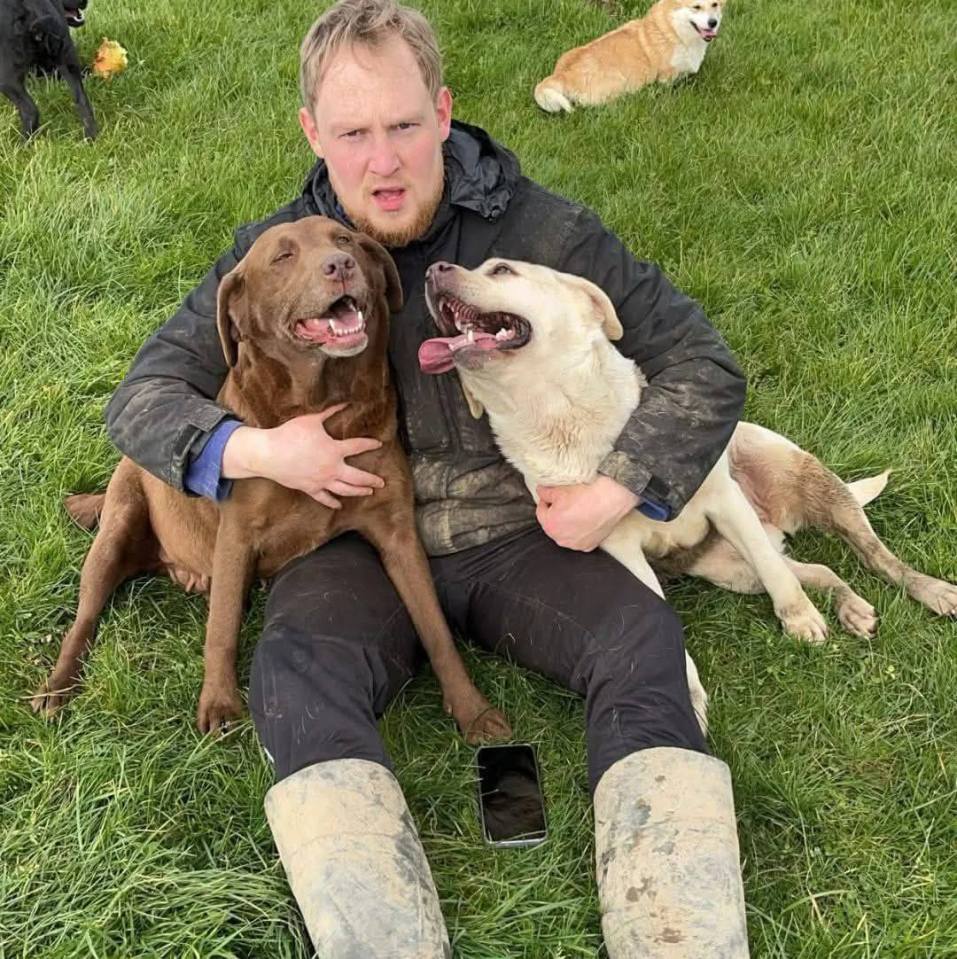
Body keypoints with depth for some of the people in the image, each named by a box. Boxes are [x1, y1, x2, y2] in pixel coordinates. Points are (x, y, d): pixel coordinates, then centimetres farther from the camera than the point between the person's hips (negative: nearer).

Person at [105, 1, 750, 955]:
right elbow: (142, 397, 2)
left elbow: (700, 361, -3)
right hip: (358, 541, 1)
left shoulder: (540, 230, -6)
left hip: (518, 530, 0)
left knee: (643, 639, -28)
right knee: (293, 674, -31)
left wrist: (620, 490, -16)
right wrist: (251, 450, -18)